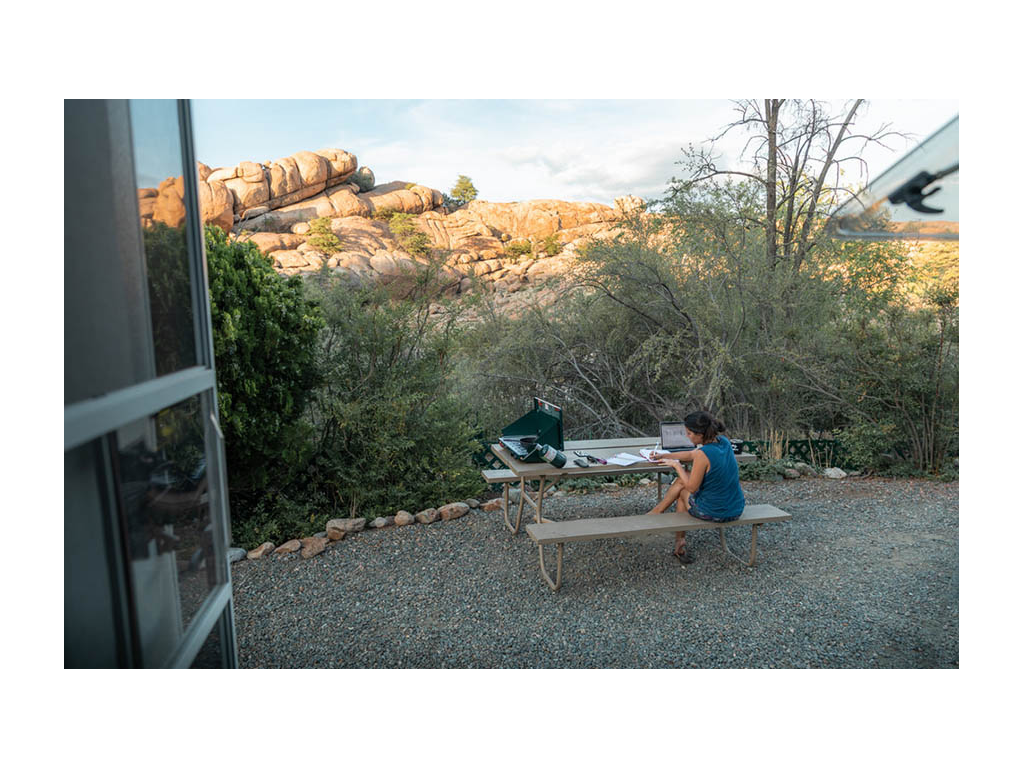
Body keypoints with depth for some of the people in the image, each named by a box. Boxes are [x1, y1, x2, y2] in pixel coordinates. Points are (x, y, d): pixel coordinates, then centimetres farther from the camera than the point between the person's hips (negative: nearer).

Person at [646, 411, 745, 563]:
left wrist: (676, 465, -1)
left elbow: (692, 487, -13)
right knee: (683, 479, 21)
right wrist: (663, 456, 16)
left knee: (682, 491, 19)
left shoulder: (703, 455, -25)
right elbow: (691, 455, 12)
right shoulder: (724, 442, -2)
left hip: (714, 513, -7)